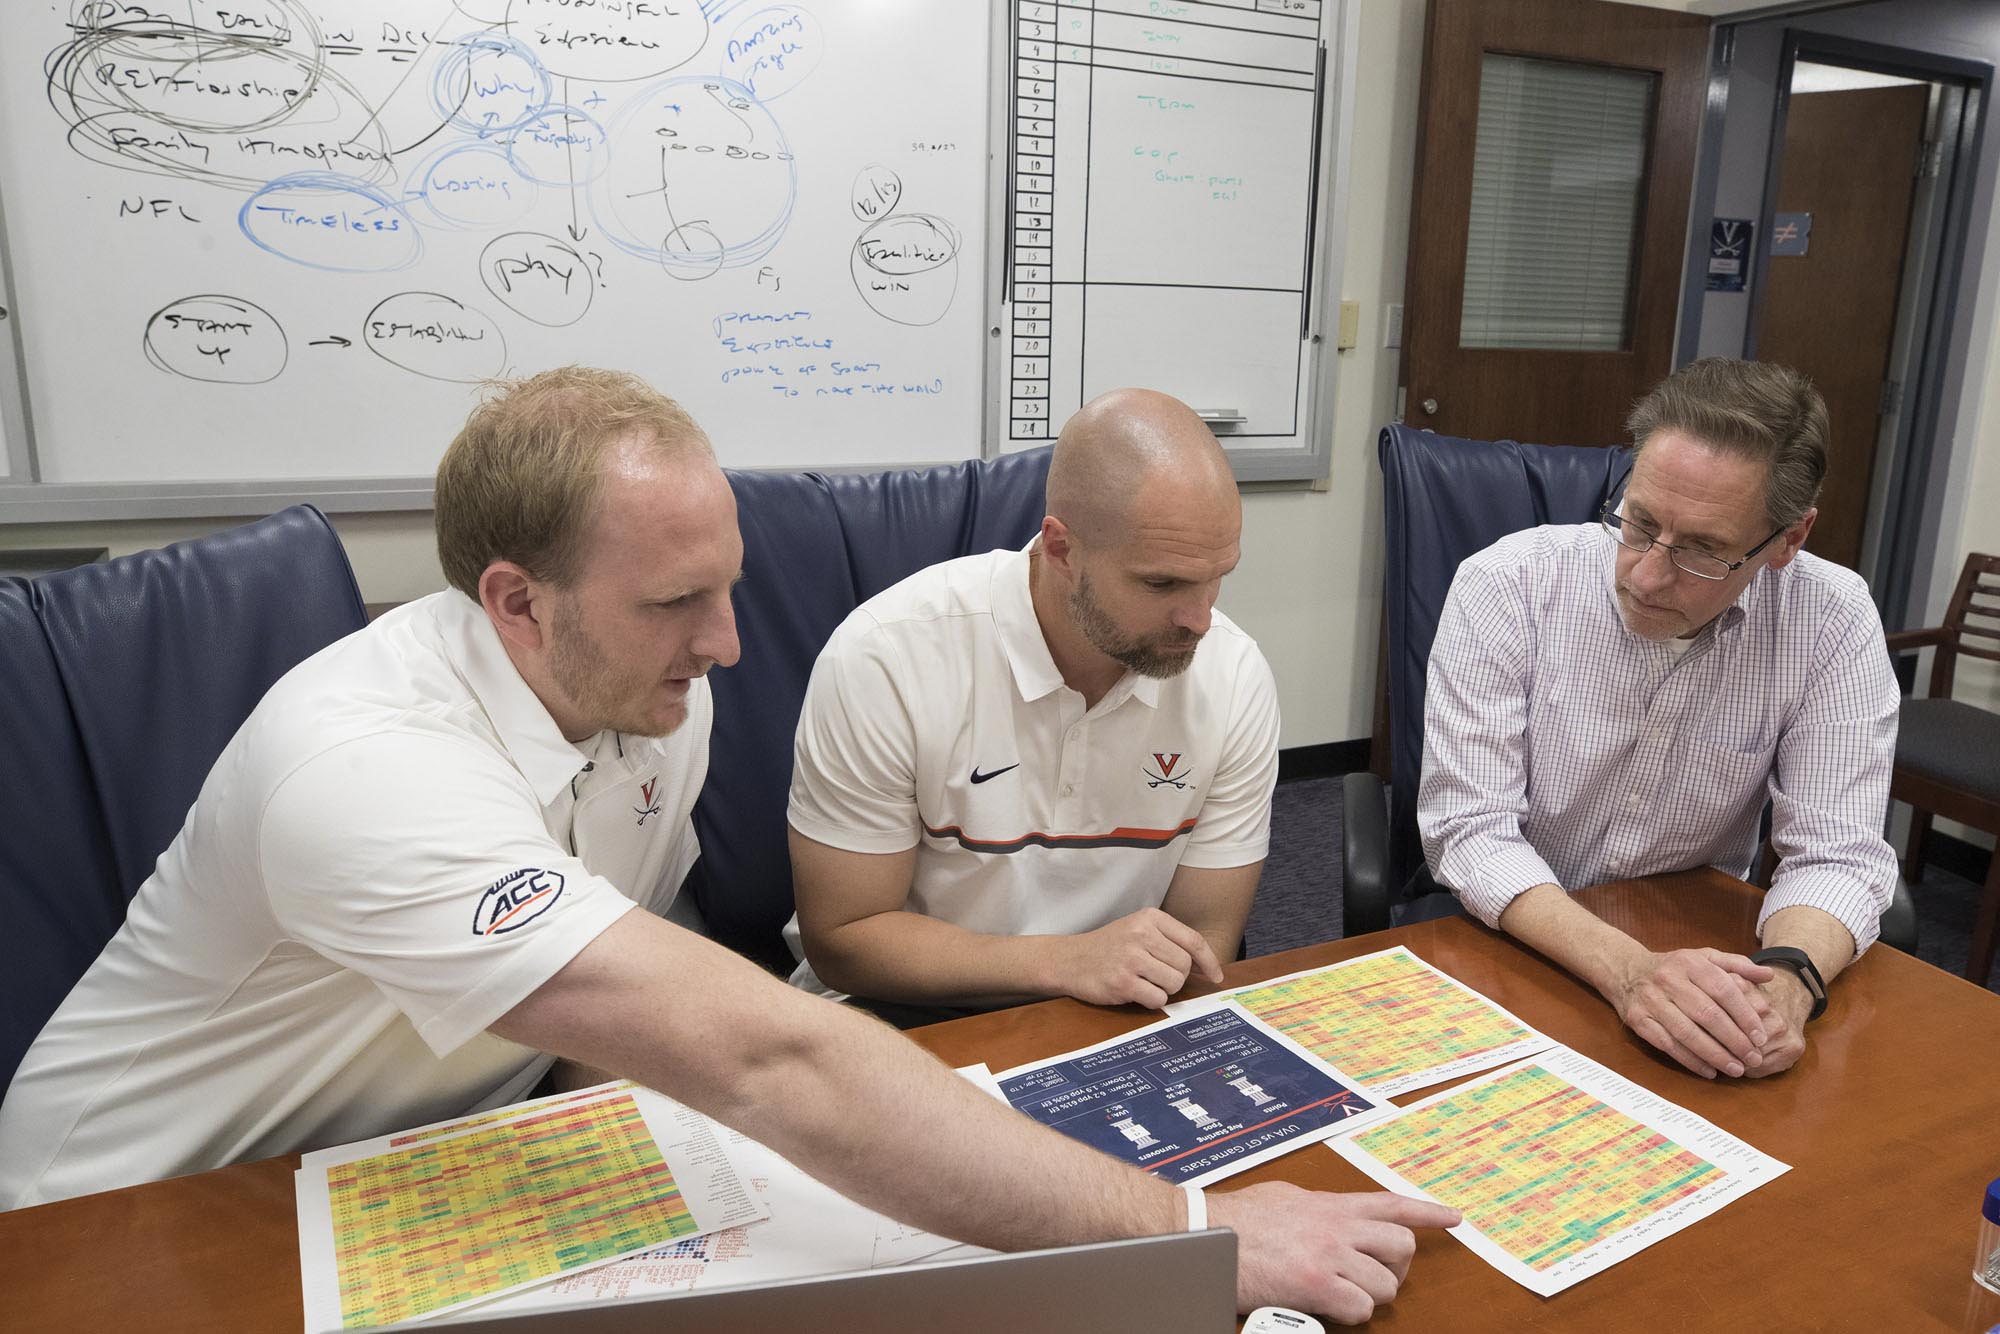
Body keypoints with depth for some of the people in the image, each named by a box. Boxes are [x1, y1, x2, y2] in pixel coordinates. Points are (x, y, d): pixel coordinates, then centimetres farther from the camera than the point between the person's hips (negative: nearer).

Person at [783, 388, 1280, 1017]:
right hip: (905, 1019, 0)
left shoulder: (1236, 679, -11)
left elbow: (1200, 950, -2)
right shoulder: (883, 660, -22)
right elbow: (840, 940, -14)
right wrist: (1067, 960, -26)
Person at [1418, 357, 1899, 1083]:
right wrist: (1627, 968, -34)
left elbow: (1837, 850, -9)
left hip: (1698, 950, 3)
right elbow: (1470, 829, -20)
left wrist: (1787, 975, -31)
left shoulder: (1832, 622, -10)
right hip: (1515, 943, -3)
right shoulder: (1505, 586, -17)